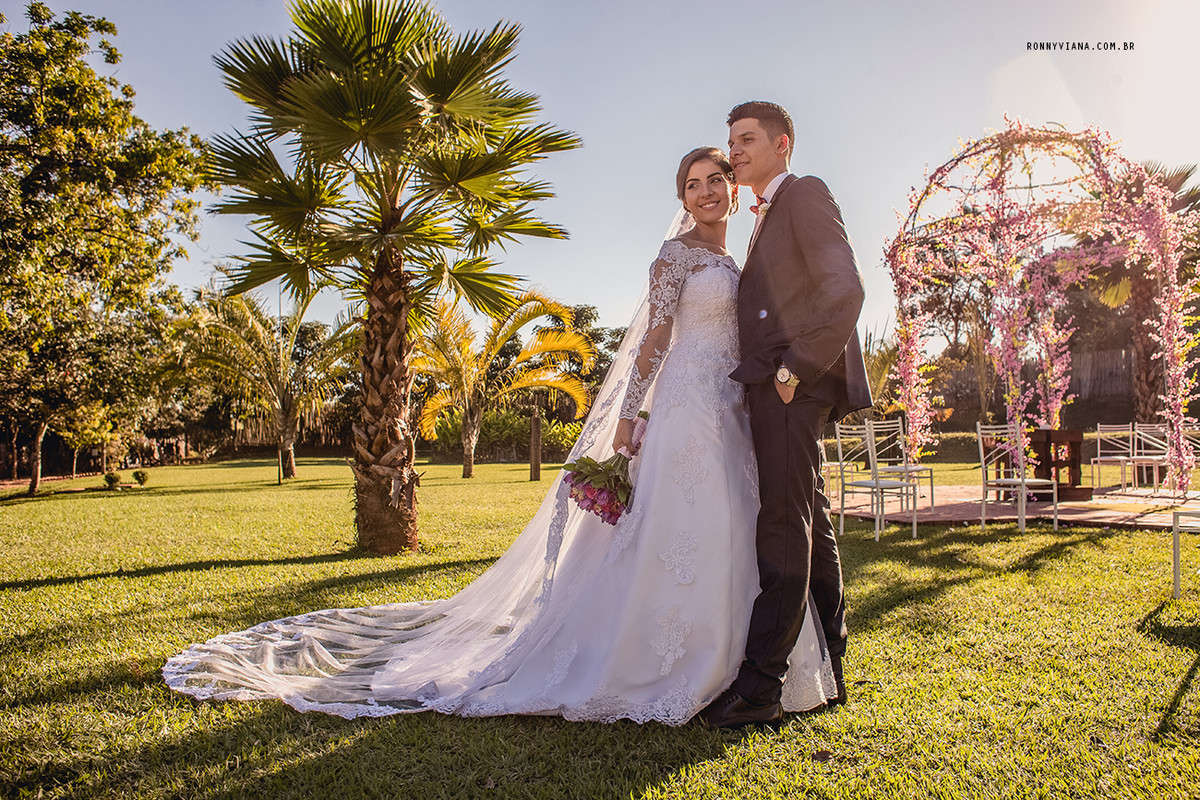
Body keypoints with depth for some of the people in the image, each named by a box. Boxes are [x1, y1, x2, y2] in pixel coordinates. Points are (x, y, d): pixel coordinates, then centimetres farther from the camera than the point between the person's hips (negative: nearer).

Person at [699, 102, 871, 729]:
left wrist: (793, 369, -17)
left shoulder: (806, 193, 0)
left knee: (784, 528, -11)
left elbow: (844, 289, -14)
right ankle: (829, 673, 21)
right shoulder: (768, 217, 28)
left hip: (794, 384, -10)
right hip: (779, 389, 10)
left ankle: (759, 685, -7)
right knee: (811, 526, 11)